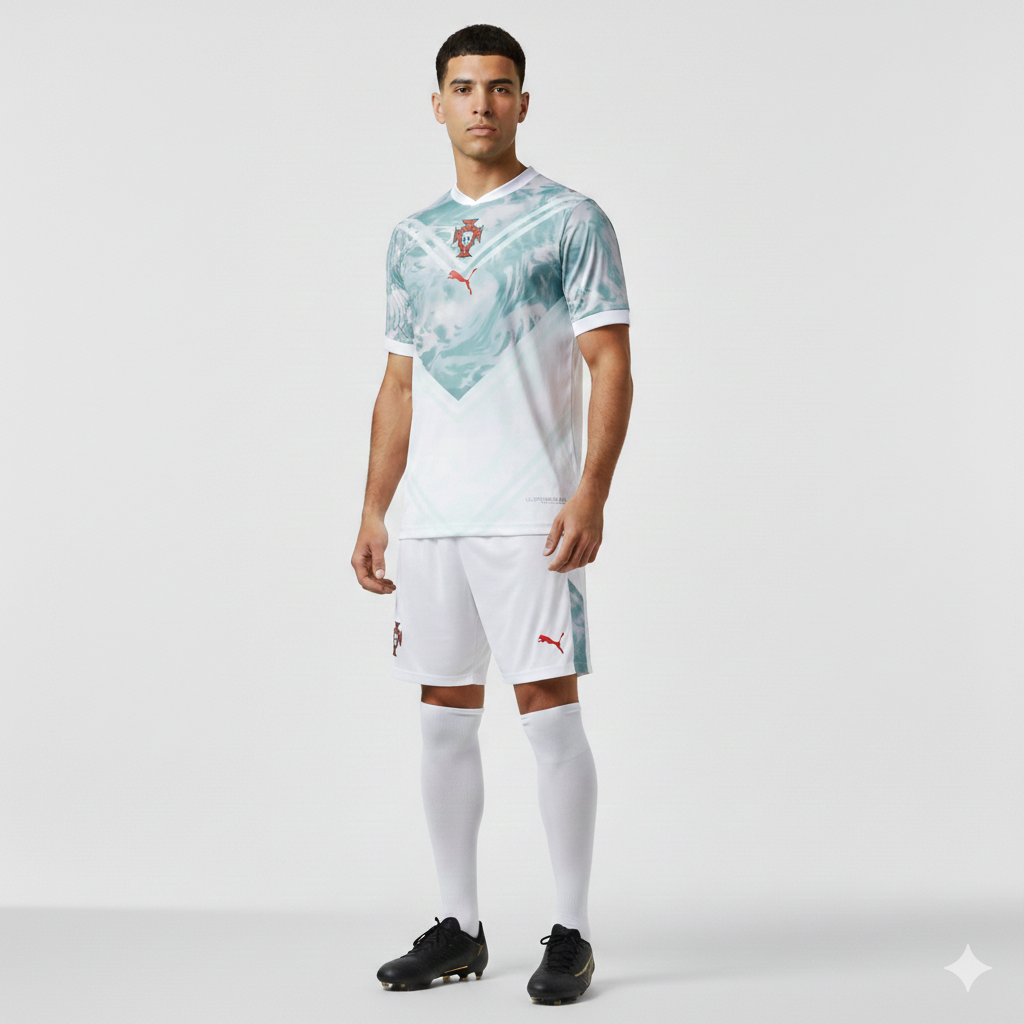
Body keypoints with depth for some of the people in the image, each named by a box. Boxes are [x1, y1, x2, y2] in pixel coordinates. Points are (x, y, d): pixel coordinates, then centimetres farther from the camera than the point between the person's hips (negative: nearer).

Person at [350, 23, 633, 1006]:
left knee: (549, 710, -5)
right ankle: (458, 926, 20)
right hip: (431, 517, 6)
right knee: (444, 717, 9)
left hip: (530, 512, -5)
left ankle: (569, 933, 6)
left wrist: (591, 494, -17)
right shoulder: (413, 237, 16)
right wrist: (373, 510, 12)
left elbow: (611, 368, -6)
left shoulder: (570, 219, 0)